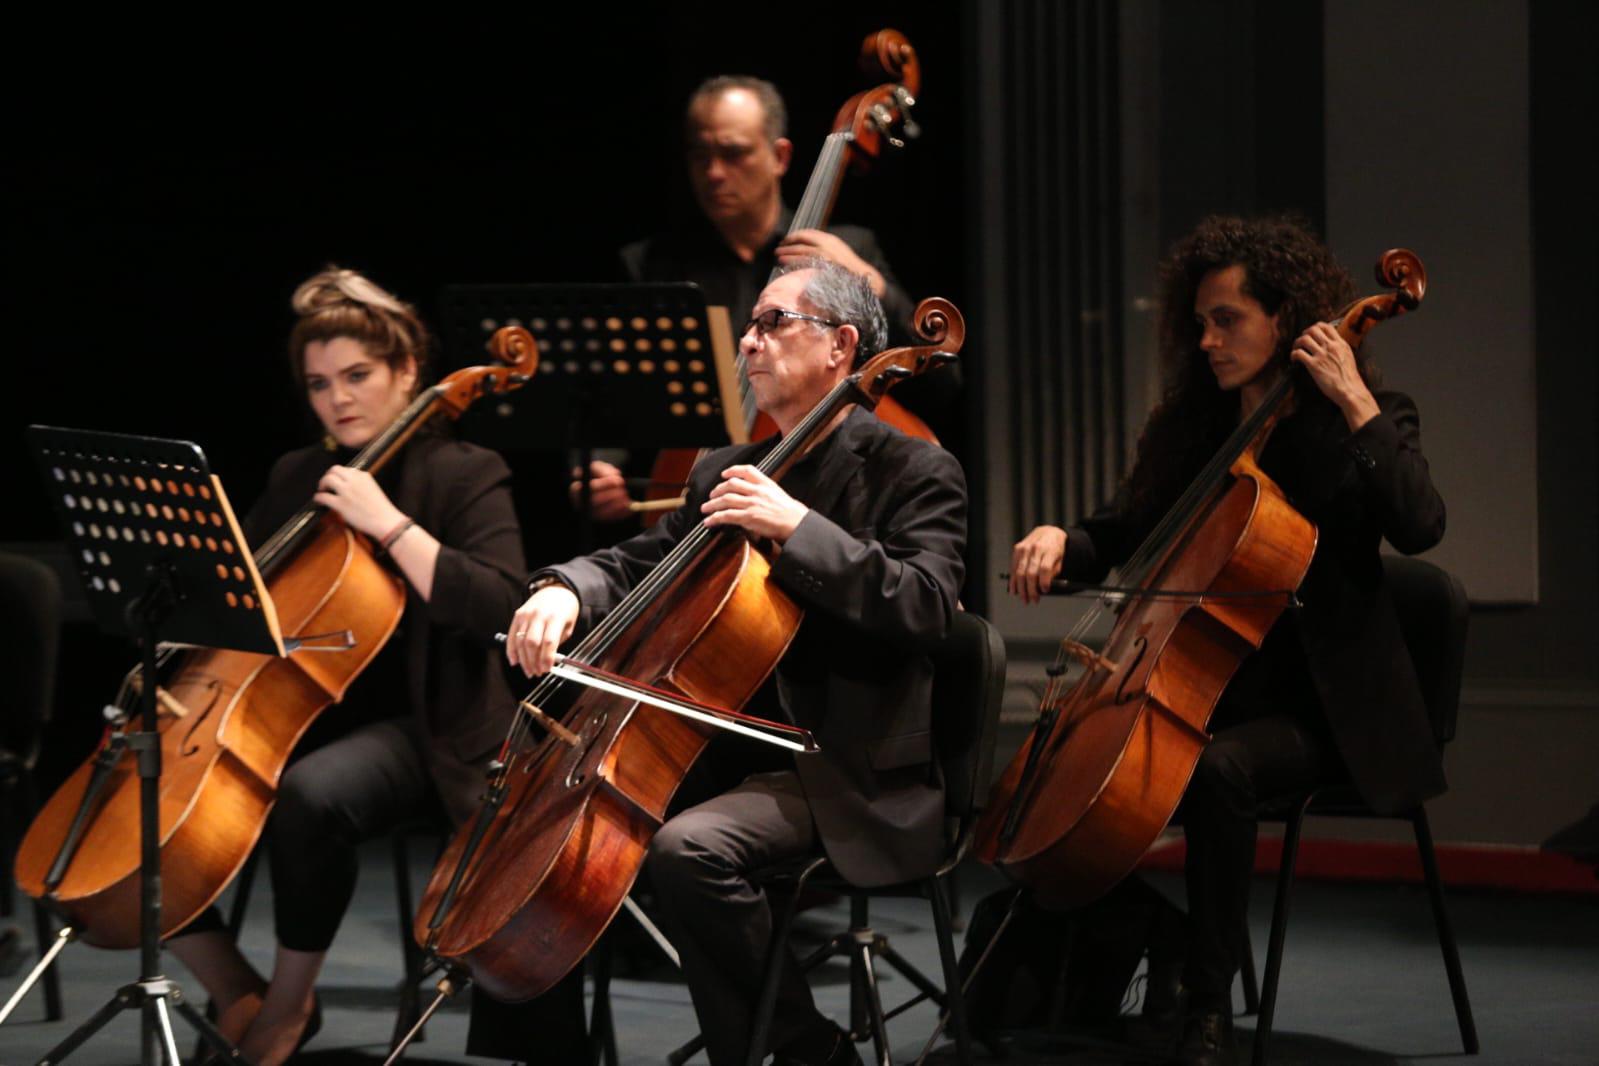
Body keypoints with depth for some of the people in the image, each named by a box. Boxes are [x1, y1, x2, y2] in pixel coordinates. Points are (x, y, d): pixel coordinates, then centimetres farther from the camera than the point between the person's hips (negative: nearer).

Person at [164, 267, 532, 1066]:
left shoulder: (464, 476, -3)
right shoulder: (296, 478, 15)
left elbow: (498, 606, -18)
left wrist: (389, 523, -21)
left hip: (416, 728, -6)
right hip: (295, 716, 6)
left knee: (311, 796, -38)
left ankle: (289, 1001, -15)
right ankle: (238, 999, 0)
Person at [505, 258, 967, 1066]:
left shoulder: (914, 473, -5)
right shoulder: (725, 475, 16)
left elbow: (922, 606, -20)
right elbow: (636, 565, 14)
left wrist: (797, 526, -25)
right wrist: (563, 591, -8)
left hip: (861, 777, -8)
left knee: (688, 846, -32)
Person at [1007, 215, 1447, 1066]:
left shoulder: (1366, 424, -4)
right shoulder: (1190, 424, 11)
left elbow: (1418, 525, -23)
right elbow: (1120, 539, 13)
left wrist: (1357, 405, -24)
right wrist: (1059, 540, -9)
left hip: (1321, 707, -5)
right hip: (1211, 688, 5)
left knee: (1219, 770, -34)